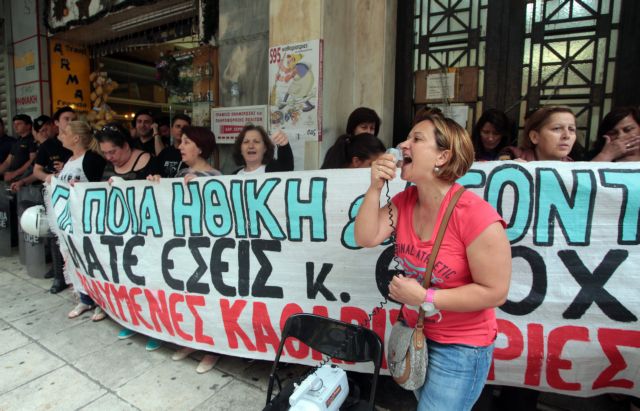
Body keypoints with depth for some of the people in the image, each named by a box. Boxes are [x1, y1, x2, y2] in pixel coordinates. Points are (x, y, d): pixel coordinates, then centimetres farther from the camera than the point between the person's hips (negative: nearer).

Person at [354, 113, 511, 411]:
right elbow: (365, 238, -14)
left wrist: (425, 298, -25)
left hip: (460, 346, -7)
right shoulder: (404, 201, -5)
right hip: (415, 330, 7)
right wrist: (375, 187, -22)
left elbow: (494, 292, -24)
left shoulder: (475, 215, -29)